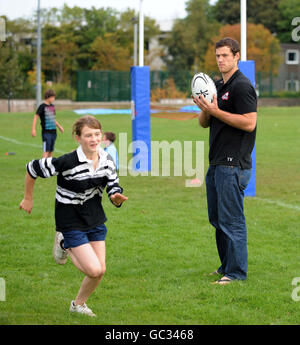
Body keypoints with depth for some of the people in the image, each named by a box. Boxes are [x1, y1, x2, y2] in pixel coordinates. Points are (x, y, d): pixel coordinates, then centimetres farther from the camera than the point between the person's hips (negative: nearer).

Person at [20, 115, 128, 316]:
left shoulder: (107, 160, -6)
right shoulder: (67, 162, -24)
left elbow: (113, 187, 0)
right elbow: (32, 169, -13)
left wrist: (117, 198, -25)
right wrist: (28, 199, -1)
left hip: (96, 220, 6)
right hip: (71, 222, -6)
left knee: (100, 271, 7)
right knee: (94, 270, -12)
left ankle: (79, 304, 34)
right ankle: (65, 246, 15)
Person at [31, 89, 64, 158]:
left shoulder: (52, 106, 13)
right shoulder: (42, 106, -8)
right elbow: (35, 117, -9)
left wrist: (59, 126, 29)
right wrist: (33, 129, -17)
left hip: (53, 131, 7)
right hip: (46, 132, -7)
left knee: (51, 151, 9)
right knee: (46, 151, -11)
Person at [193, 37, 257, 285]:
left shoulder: (242, 86, -11)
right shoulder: (218, 86, 17)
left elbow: (249, 123, -20)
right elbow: (204, 123, 19)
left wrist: (216, 111, -19)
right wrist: (204, 109, -3)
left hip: (234, 164, -10)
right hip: (217, 163, 10)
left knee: (231, 220, -7)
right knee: (217, 218, 15)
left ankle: (236, 272, -2)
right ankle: (226, 266, 25)